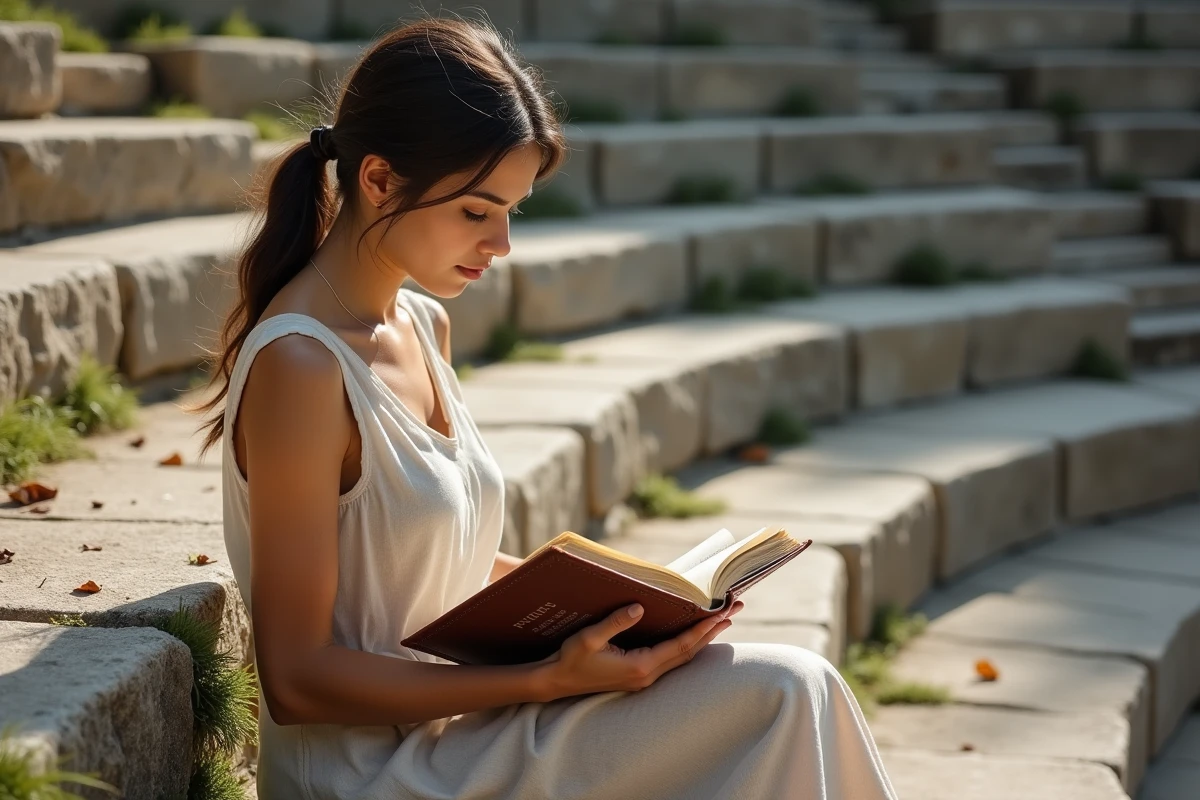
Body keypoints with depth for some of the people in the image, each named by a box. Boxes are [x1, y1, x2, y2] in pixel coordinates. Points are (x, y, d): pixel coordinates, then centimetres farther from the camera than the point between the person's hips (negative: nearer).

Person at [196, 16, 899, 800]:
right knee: (784, 697, -17)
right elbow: (296, 678, -19)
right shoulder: (299, 367, -19)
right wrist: (548, 681, -23)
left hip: (447, 726, 8)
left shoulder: (424, 326, 9)